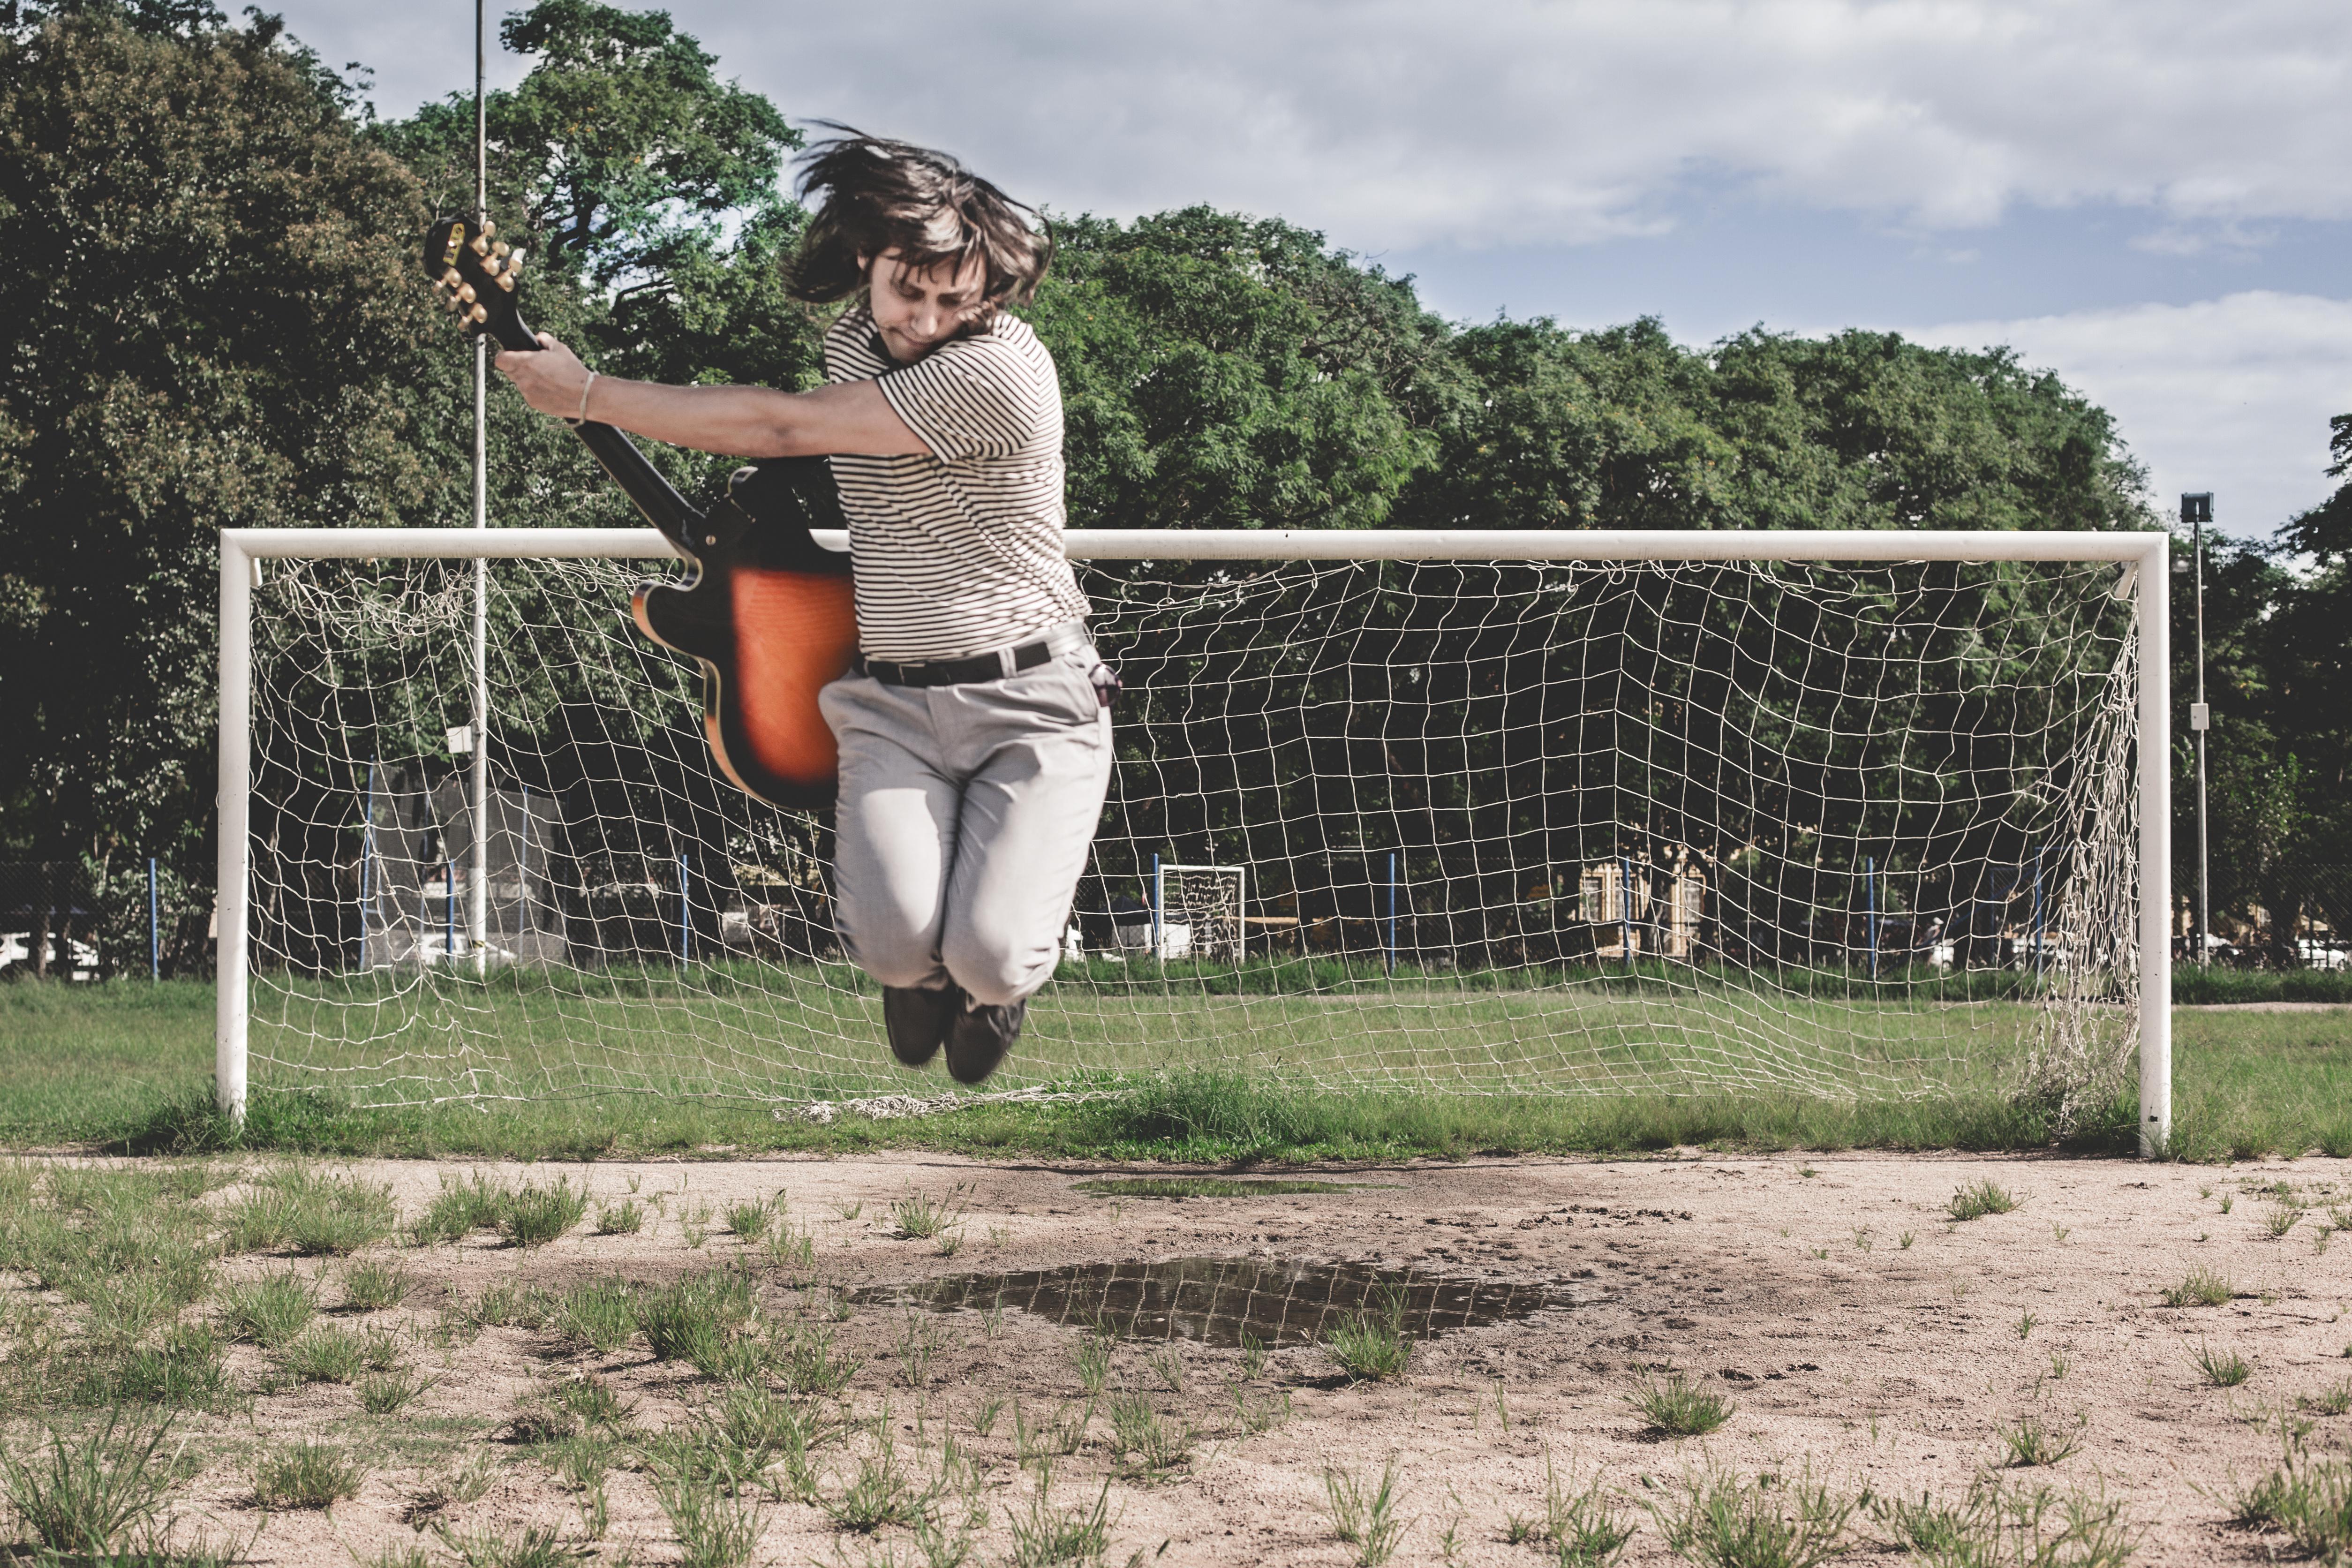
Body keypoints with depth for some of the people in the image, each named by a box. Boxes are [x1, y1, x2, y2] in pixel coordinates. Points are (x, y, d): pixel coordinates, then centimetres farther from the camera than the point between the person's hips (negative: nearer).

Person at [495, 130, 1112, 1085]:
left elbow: (783, 429, -19)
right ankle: (922, 971, 18)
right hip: (891, 700, 5)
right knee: (891, 941, -21)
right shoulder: (852, 338, 6)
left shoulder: (1003, 371, -20)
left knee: (990, 958, -22)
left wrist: (589, 396, -12)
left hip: (1031, 701, -5)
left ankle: (991, 977, 18)